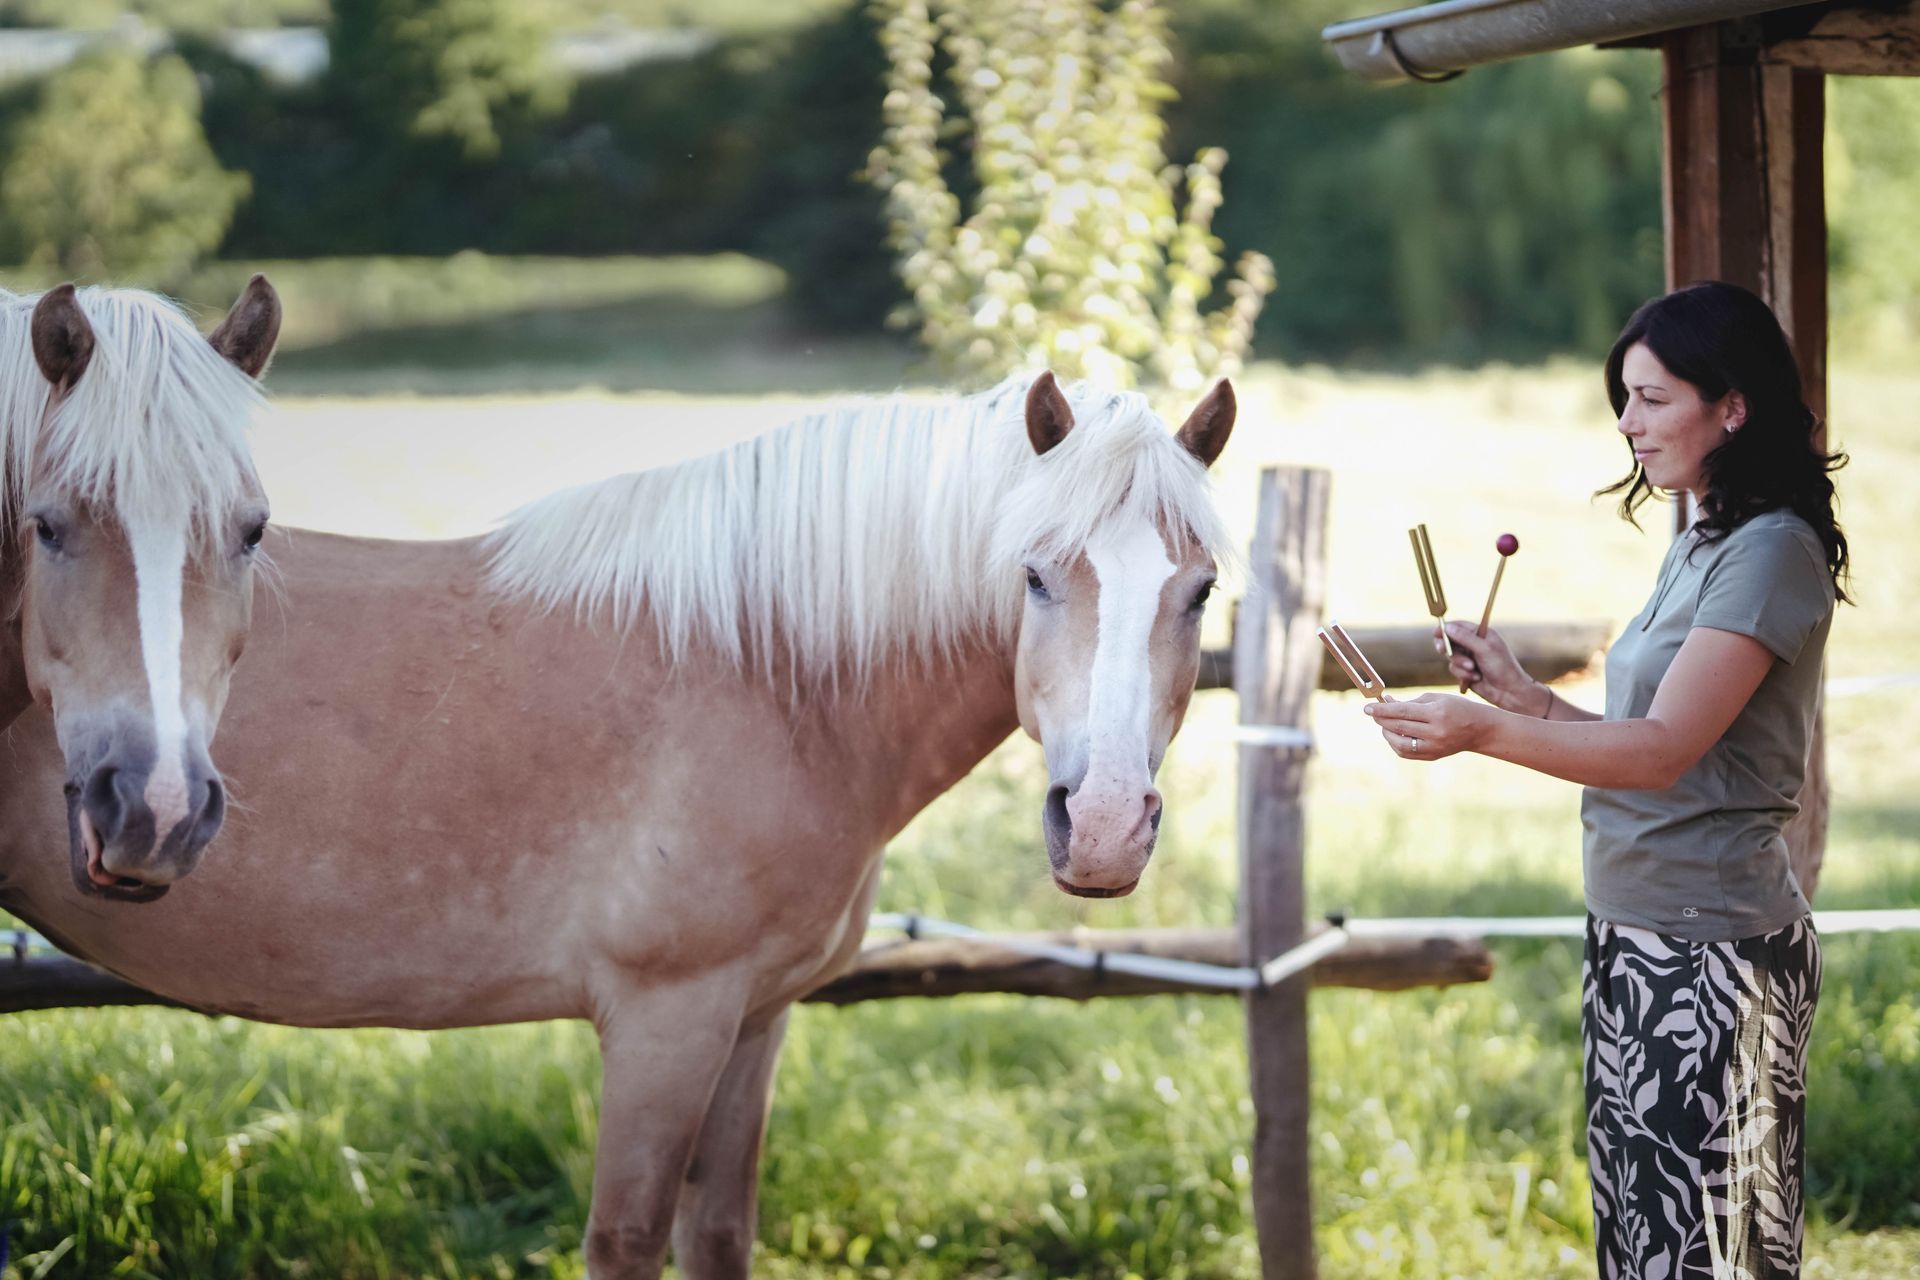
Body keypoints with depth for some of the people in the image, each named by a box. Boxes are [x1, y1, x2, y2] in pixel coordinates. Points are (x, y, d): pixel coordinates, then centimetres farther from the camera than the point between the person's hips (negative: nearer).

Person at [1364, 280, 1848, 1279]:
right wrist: (1519, 693, 6)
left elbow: (1665, 750, -23)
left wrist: (1485, 731, -34)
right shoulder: (1697, 545, 16)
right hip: (1631, 934, 10)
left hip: (1709, 951, -10)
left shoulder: (1774, 553, -14)